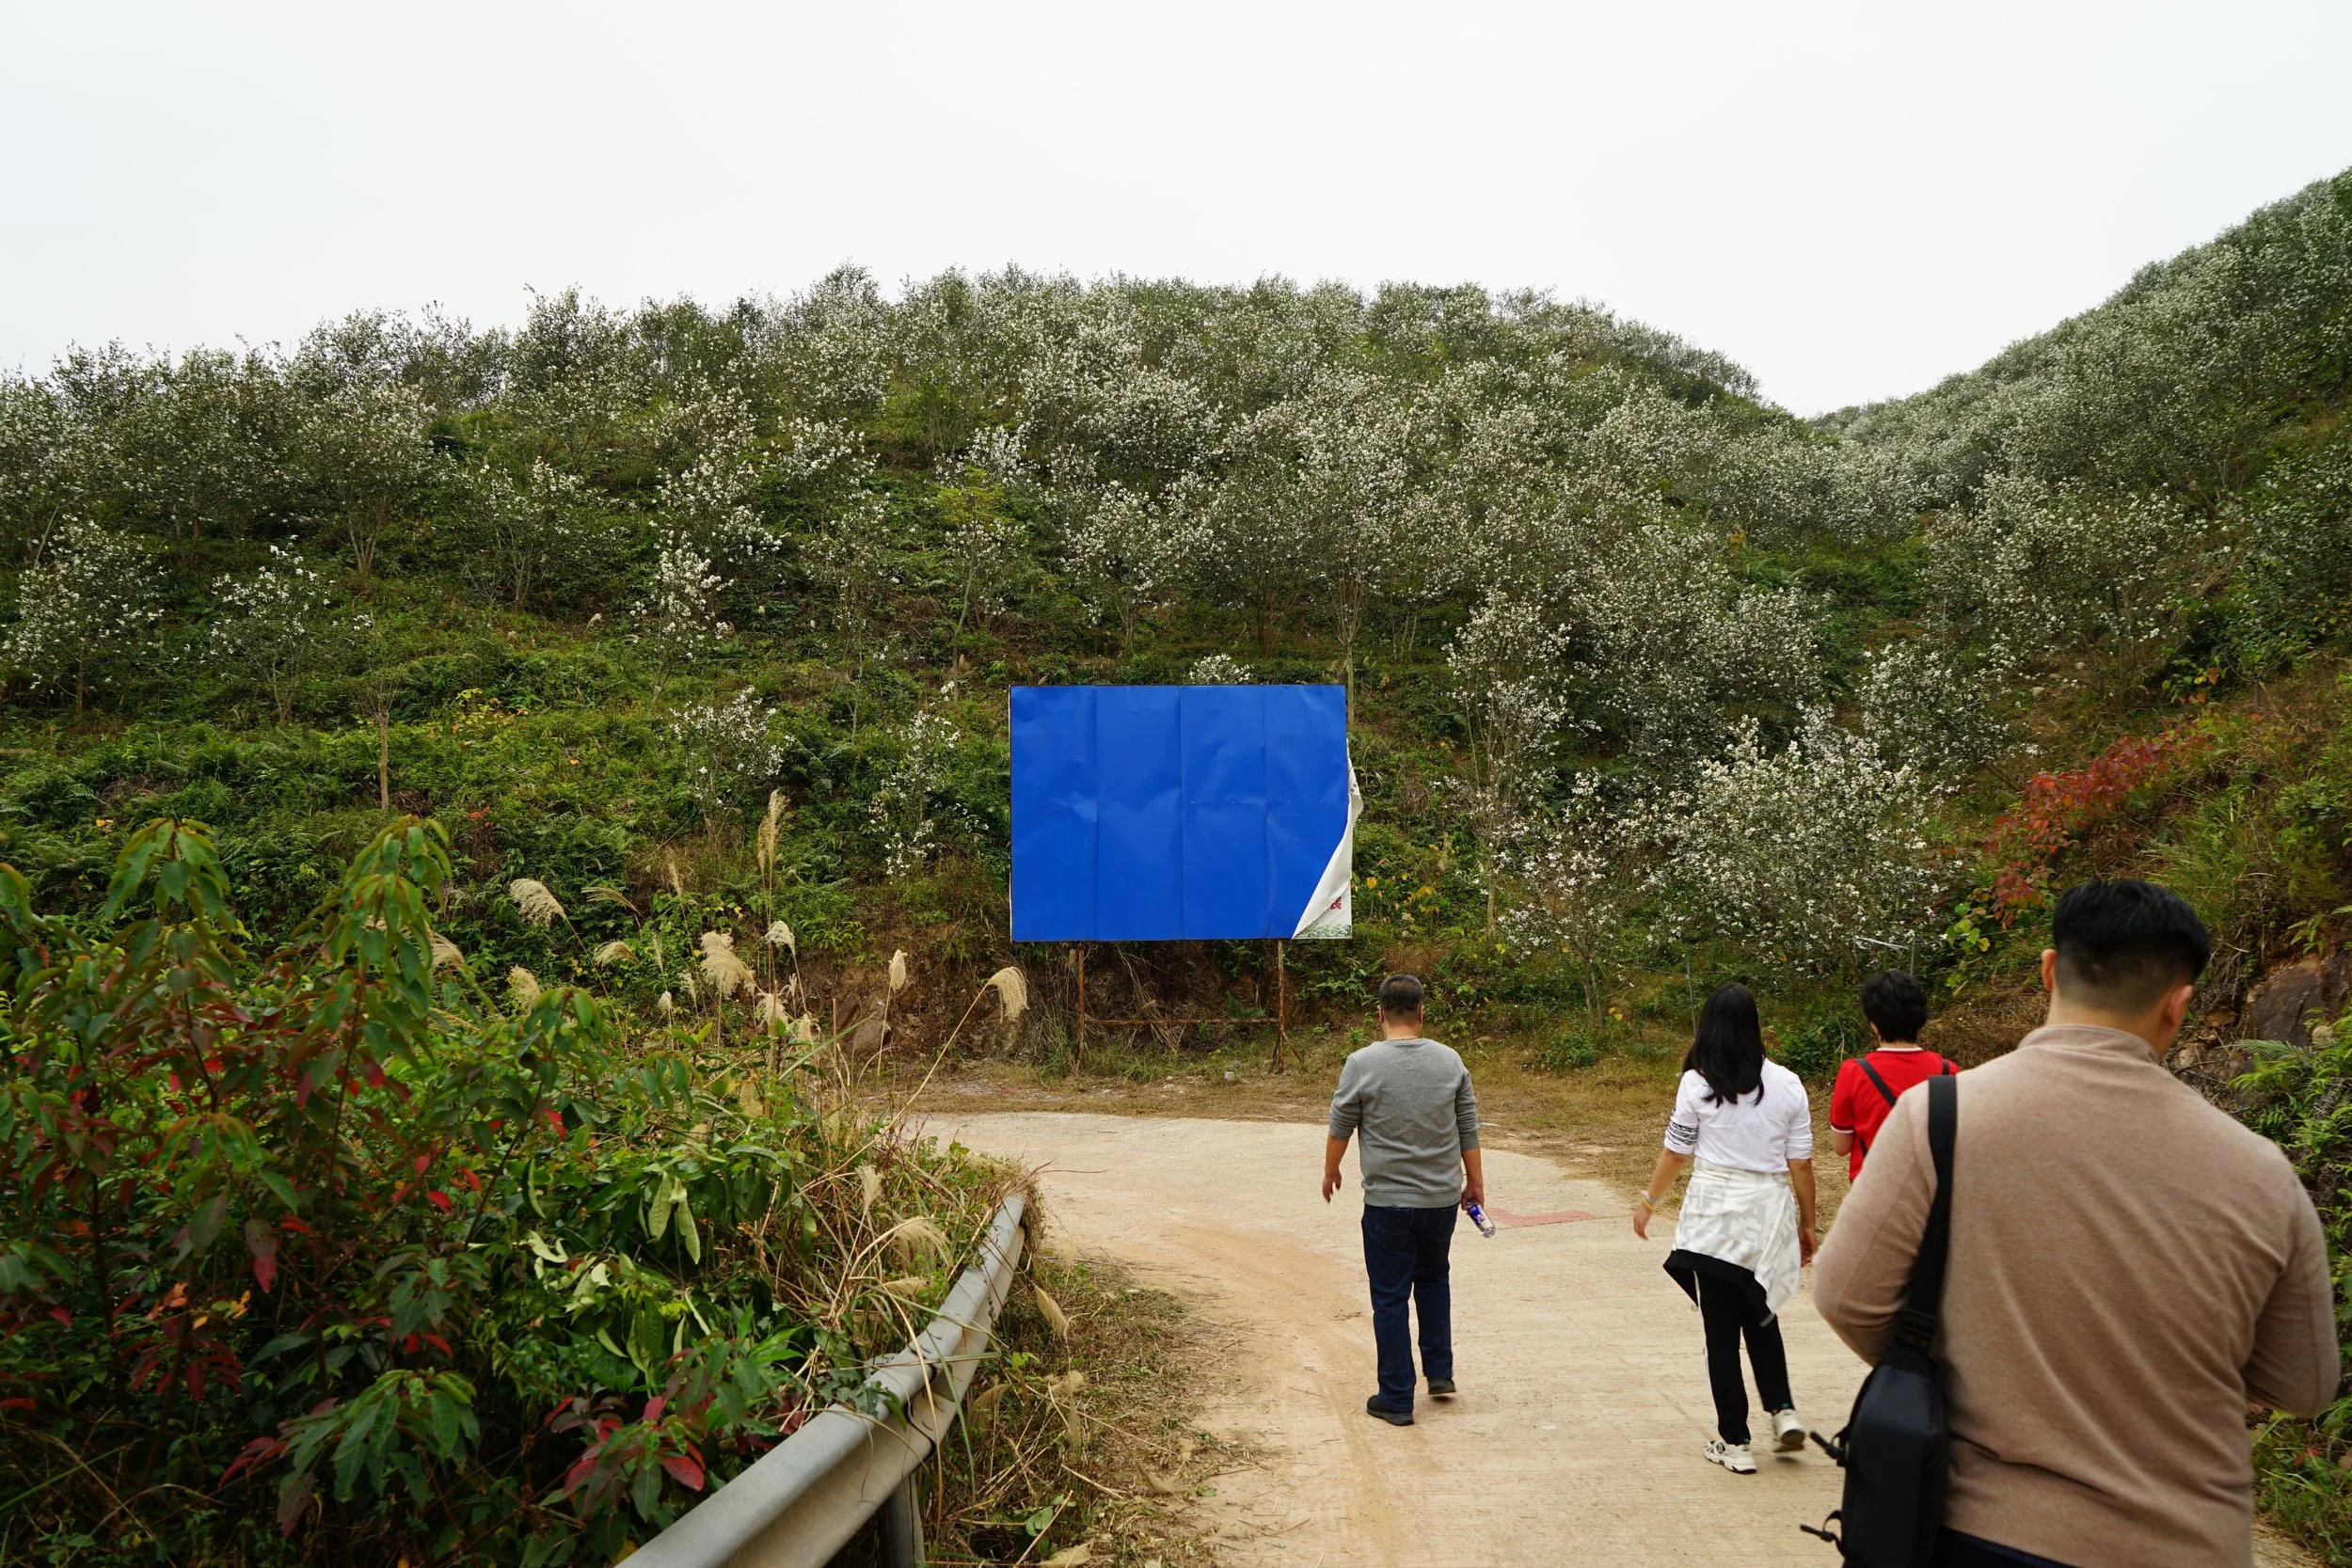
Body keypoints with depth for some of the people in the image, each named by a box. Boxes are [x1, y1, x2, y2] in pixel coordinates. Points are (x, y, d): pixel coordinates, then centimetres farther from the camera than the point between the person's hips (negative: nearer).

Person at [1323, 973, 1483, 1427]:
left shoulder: (1362, 1063, -10)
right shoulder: (1450, 1061, 0)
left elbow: (1341, 1128, -2)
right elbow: (1468, 1130, 6)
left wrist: (1330, 1171, 15)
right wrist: (1475, 1180, 18)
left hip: (1387, 1202, -4)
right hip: (1442, 1198, 4)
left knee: (1390, 1297, 5)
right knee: (1433, 1279, 26)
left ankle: (1396, 1400, 11)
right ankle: (1440, 1372, 25)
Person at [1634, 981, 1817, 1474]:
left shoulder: (1697, 1083, -8)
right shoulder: (1787, 1084, -2)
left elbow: (1675, 1153, -3)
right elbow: (1800, 1164, 1)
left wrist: (1648, 1202, 11)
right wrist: (1807, 1224, 13)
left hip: (1714, 1213, -3)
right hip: (1769, 1212, 3)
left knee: (1721, 1330, 7)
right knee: (1761, 1315, 26)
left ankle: (1734, 1443, 12)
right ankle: (1783, 1410, 14)